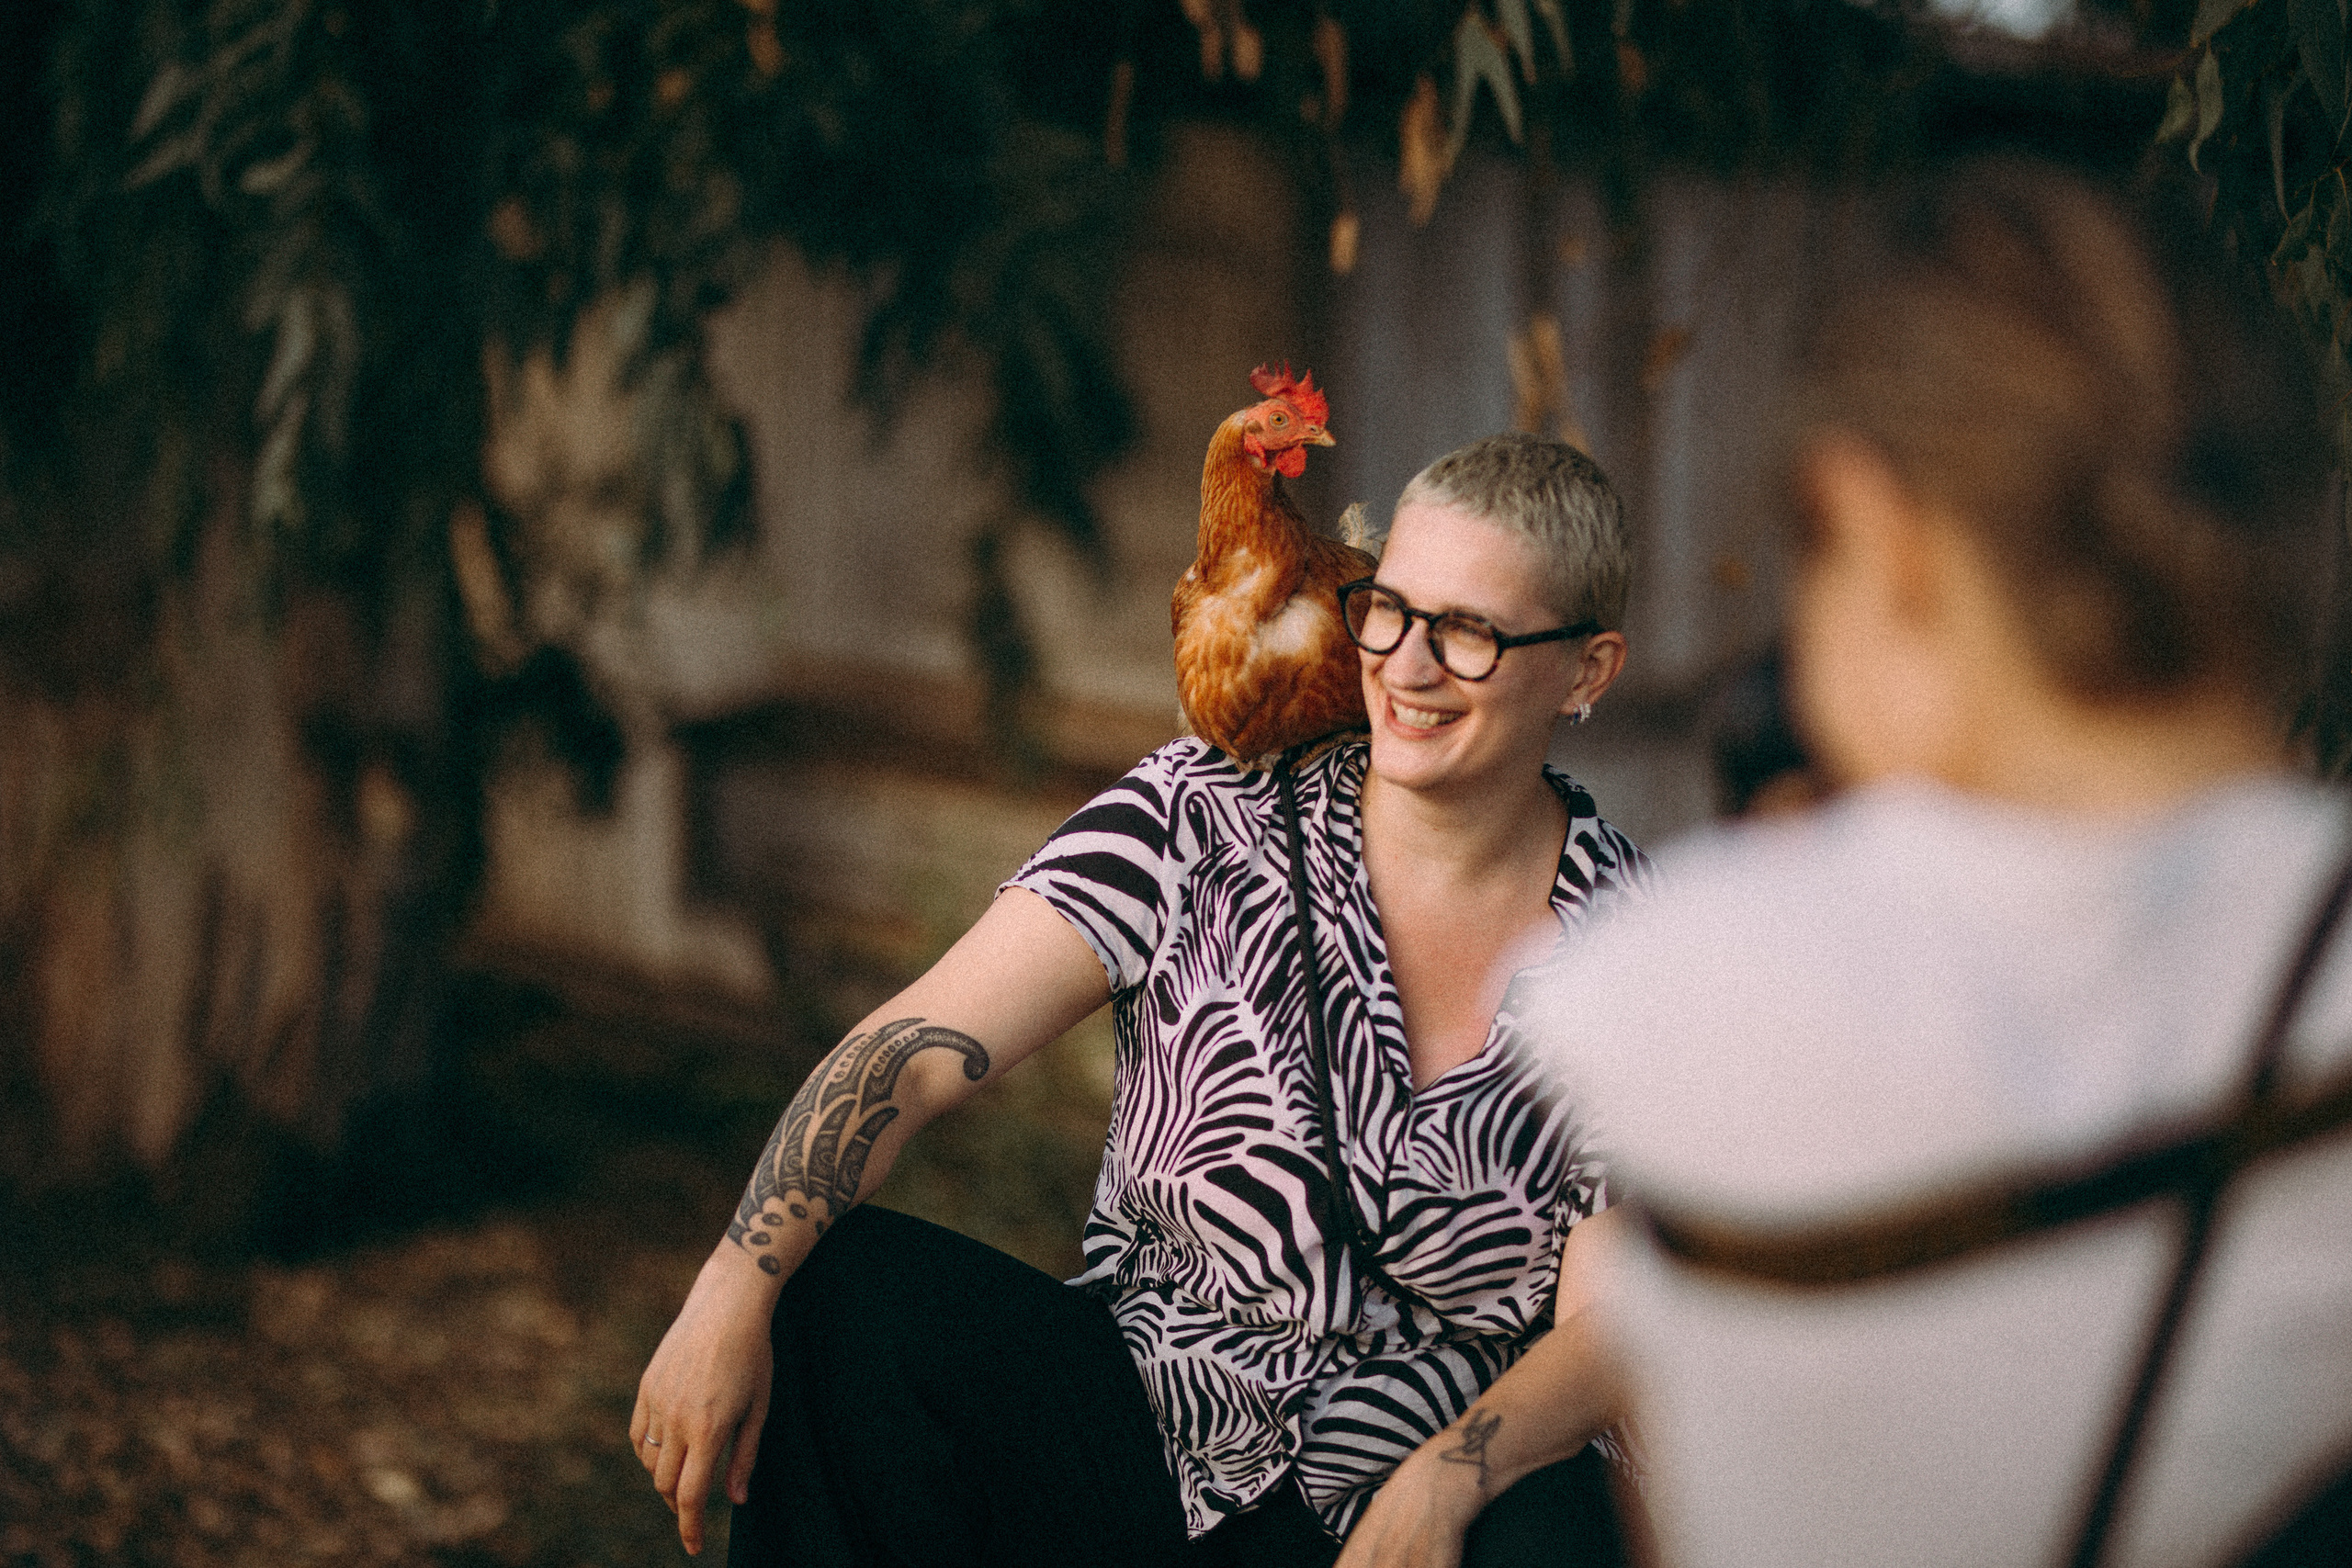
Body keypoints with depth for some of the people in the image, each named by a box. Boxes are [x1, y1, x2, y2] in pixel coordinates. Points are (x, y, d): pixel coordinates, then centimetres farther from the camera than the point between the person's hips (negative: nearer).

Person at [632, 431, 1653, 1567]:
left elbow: (1602, 1332, -6)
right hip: (1140, 1439, 1)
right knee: (842, 1287, -23)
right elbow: (913, 1050, -13)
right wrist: (734, 1287, -28)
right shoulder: (1206, 817, -5)